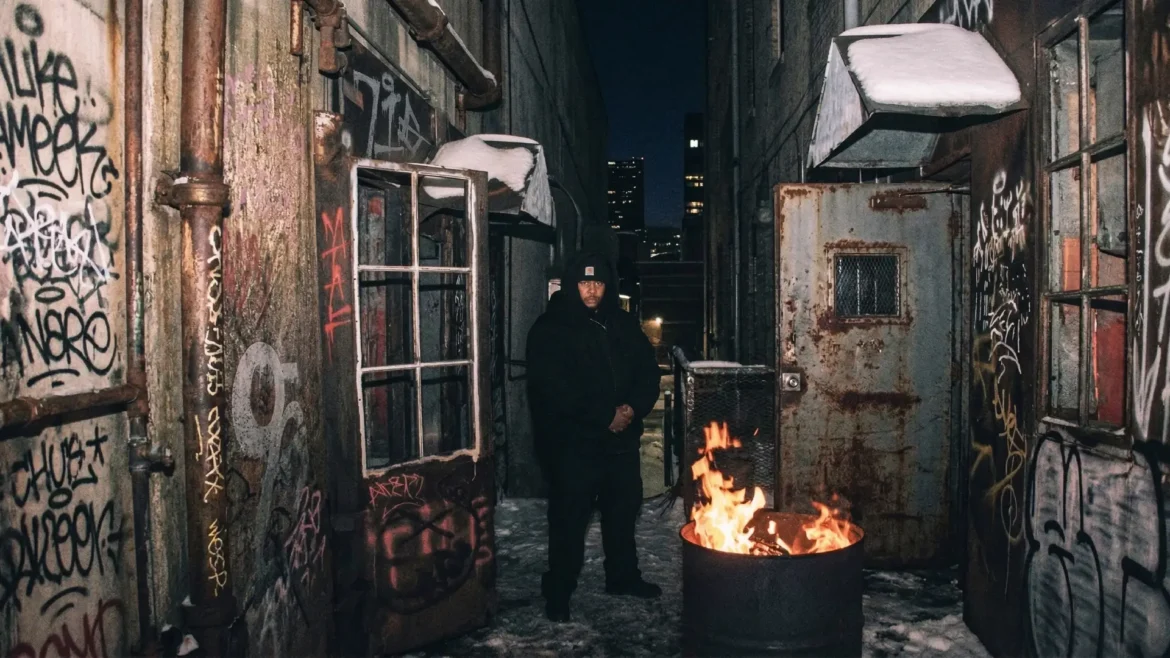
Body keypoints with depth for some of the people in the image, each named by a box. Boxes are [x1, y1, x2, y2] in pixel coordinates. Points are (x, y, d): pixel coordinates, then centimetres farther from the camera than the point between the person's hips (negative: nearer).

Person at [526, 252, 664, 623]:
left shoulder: (623, 326, 10)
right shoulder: (550, 330, -7)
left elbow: (648, 371, 10)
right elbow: (554, 390, -17)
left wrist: (633, 408, -9)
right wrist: (605, 417, -18)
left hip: (622, 439, 6)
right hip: (572, 443, -6)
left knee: (623, 510, 17)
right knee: (569, 519, 0)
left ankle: (623, 577, 35)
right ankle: (558, 592, 13)